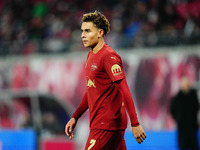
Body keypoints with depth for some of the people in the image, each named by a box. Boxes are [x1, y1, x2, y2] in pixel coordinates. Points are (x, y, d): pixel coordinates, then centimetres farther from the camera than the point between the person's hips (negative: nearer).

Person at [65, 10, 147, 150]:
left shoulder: (109, 57, -15)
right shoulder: (91, 55, 15)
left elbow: (125, 91, -19)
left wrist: (135, 124, -23)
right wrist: (75, 117, 22)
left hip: (106, 125, -9)